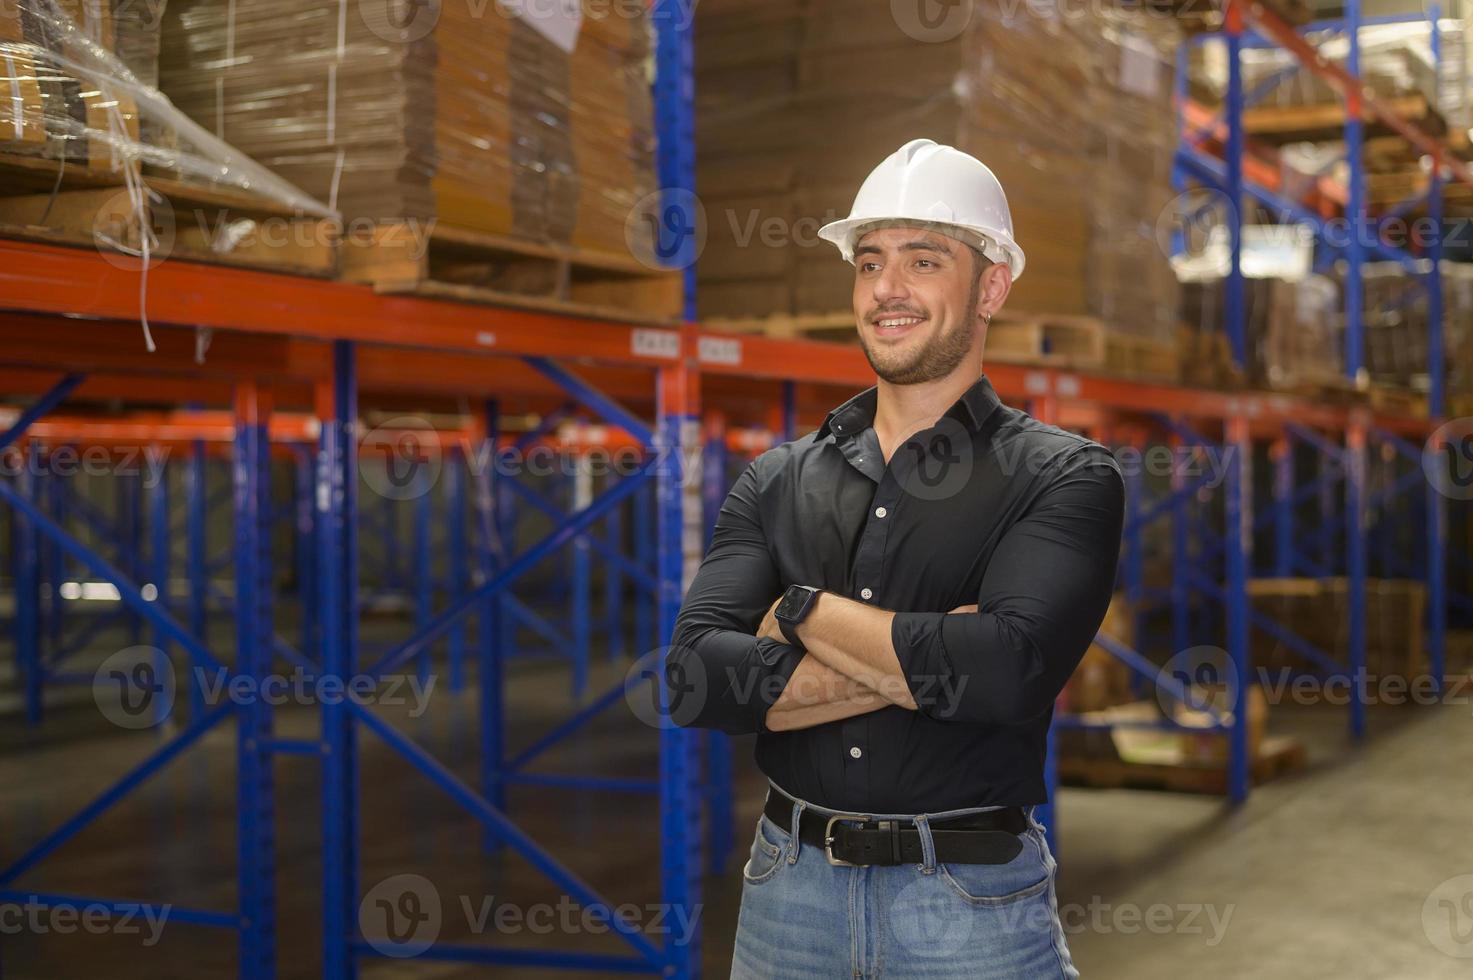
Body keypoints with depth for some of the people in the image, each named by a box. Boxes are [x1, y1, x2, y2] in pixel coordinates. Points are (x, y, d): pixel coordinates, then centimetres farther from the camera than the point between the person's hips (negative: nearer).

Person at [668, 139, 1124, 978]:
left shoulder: (1066, 478, -6)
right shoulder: (780, 481, 4)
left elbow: (1009, 670, -23)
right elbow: (698, 674, -9)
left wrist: (804, 611, -11)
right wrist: (929, 661, -17)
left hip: (974, 904, -3)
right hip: (790, 890, 3)